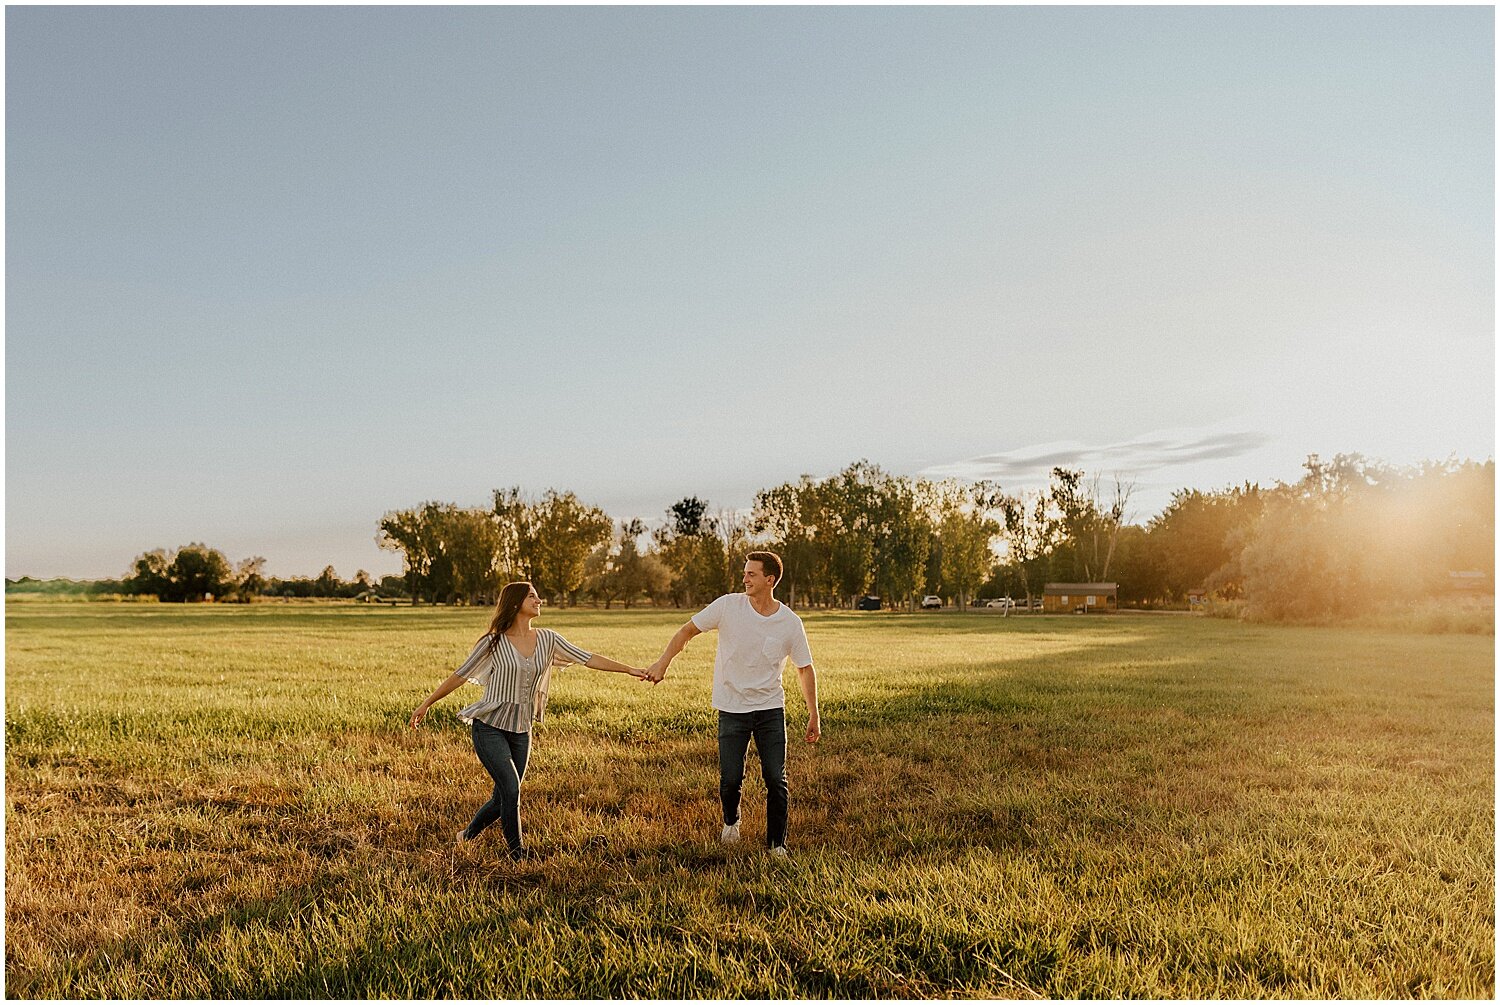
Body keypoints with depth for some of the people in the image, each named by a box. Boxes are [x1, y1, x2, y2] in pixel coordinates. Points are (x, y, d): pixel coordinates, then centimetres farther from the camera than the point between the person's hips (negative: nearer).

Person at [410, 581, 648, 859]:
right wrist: (426, 704, 5)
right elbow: (460, 675, 1)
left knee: (503, 798, 10)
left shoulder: (547, 639, 3)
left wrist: (630, 670, -9)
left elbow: (587, 659, -2)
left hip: (521, 731, 5)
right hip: (489, 727, -5)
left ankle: (468, 836, 37)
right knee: (511, 789, -16)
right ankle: (518, 855, 0)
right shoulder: (494, 642, -8)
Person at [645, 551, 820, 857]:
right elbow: (688, 630, -1)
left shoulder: (790, 623, -7)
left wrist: (814, 716, 4)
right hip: (732, 708, 0)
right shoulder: (728, 606, -9)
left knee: (776, 779, -1)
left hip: (771, 708, 0)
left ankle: (777, 843, 17)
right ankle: (731, 822, 35)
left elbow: (805, 669, 4)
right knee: (730, 778, 2)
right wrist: (663, 662, -13)